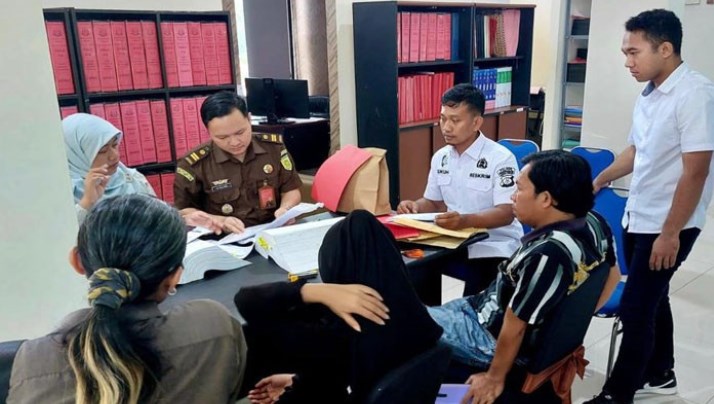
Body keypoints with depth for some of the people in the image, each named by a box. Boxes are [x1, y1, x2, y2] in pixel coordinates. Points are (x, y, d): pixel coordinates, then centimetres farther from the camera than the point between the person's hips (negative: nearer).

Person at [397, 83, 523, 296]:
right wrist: (415, 206, -7)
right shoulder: (440, 157, 7)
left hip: (494, 245, -5)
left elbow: (506, 213, -19)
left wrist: (465, 220, -36)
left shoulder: (501, 158, -13)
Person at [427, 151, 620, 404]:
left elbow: (514, 328, -24)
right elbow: (613, 274, 11)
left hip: (492, 336, -9)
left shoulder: (546, 255, -34)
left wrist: (495, 377, -10)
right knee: (435, 311, 23)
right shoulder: (594, 222, -8)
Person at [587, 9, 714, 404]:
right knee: (651, 299, 19)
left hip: (667, 225, -8)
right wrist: (598, 181, 21)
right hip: (637, 217, 8)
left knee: (635, 308, -1)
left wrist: (670, 233, -20)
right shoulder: (649, 93, 5)